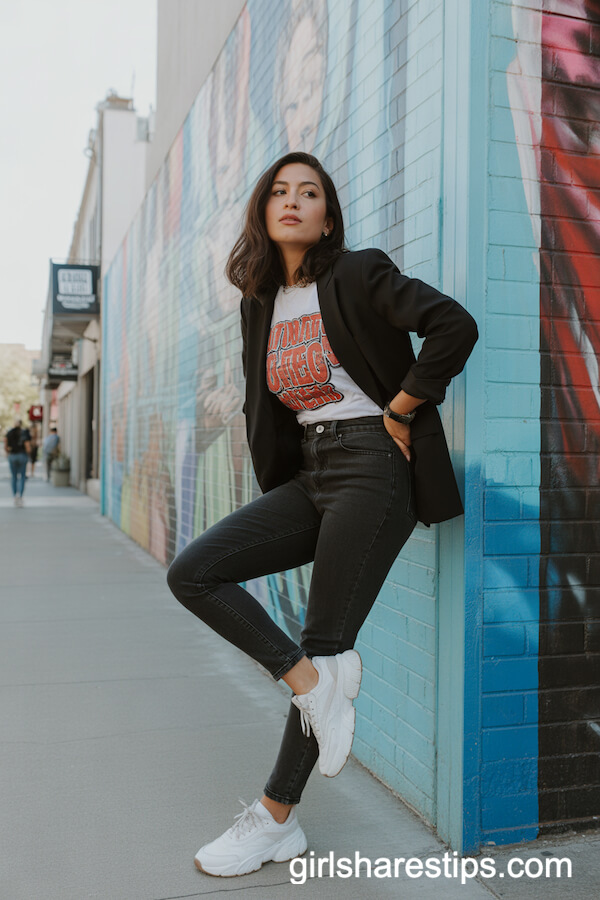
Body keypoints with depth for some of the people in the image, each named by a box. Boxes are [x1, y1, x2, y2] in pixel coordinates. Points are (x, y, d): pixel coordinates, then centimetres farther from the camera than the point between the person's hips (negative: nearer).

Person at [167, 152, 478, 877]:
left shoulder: (359, 275, -6)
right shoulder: (259, 302, 13)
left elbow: (455, 327, -18)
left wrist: (399, 410, -11)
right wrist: (276, 497, 14)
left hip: (372, 466, -7)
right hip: (307, 474, 7)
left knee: (324, 646, -3)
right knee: (192, 573, -7)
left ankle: (276, 821, 11)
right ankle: (311, 680, -5)